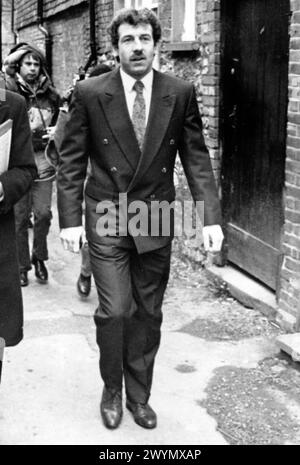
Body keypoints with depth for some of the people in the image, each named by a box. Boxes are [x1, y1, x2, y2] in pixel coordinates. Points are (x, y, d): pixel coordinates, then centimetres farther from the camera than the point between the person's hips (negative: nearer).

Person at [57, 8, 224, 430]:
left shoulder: (181, 94, -1)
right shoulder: (90, 94, -5)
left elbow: (196, 158, 1)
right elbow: (71, 162, -1)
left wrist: (211, 217, -8)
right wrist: (69, 219, -8)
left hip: (156, 221, 2)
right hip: (107, 220, -2)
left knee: (148, 314, 11)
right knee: (115, 311, -5)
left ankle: (139, 396, 29)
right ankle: (112, 391, 21)